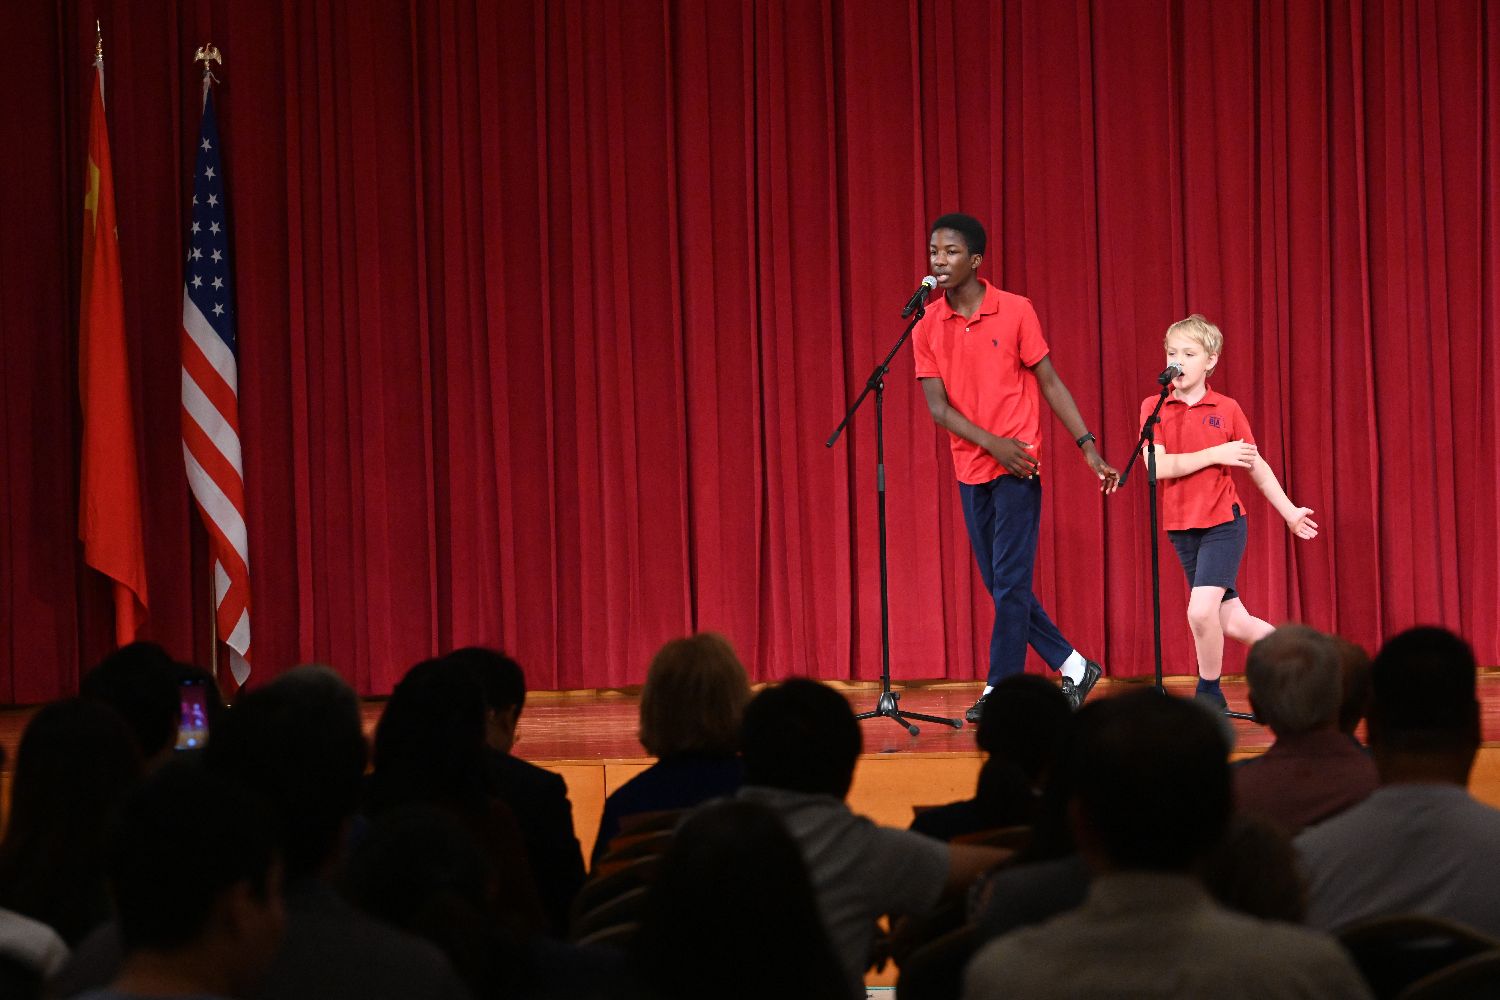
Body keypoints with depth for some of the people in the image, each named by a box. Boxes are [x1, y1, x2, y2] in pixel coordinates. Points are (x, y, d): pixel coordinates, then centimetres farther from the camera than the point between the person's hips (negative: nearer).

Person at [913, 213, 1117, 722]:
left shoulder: (1015, 312, -5)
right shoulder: (926, 326, 3)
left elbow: (1050, 383, -1)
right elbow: (937, 407, -1)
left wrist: (1088, 446, -7)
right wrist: (991, 443, -15)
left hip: (1017, 467, -5)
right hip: (970, 468, 5)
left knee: (1010, 582, -7)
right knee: (1001, 585, 9)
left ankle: (1001, 690, -2)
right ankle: (1073, 667, 21)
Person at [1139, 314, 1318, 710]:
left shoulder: (1227, 409, -1)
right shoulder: (1154, 407, -1)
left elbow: (1256, 465, 10)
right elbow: (1158, 466, -13)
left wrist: (1289, 512, 14)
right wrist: (1216, 455, -14)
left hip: (1224, 522, -3)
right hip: (1182, 529, 3)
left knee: (1201, 611, -20)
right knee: (1233, 622, 7)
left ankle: (1209, 695, -2)